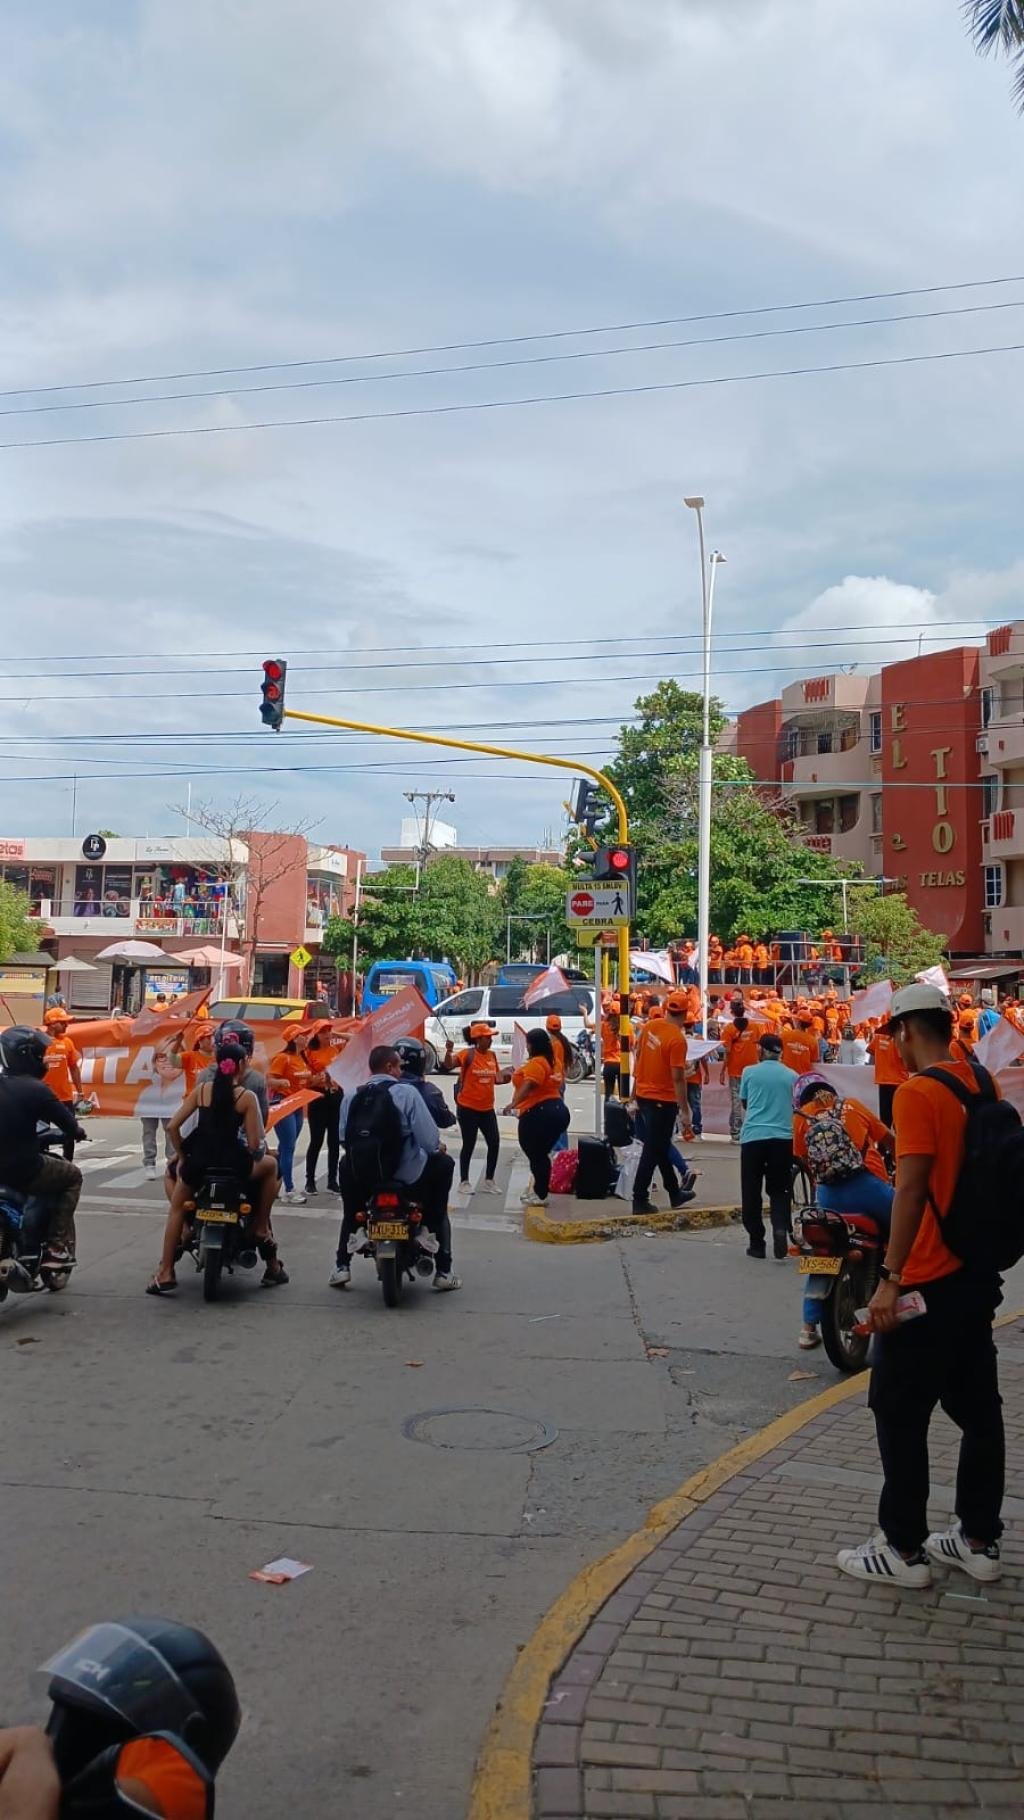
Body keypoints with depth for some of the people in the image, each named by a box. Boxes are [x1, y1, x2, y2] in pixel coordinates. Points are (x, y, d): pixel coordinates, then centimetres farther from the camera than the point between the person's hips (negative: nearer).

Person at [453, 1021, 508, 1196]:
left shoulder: (492, 1055, 7)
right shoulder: (468, 1054, -12)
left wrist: (505, 1076, -2)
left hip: (487, 1109, 6)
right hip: (468, 1108, -6)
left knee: (494, 1143, 5)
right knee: (469, 1145, 2)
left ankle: (488, 1180, 19)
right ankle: (464, 1182, 15)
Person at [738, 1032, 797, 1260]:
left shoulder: (750, 1072, 3)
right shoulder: (792, 1076, 5)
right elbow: (796, 1107, 12)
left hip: (753, 1136, -1)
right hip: (783, 1137, 1)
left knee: (751, 1192, 8)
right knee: (779, 1189, 12)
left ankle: (756, 1243, 8)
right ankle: (780, 1228, -13)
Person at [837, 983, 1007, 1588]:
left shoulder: (917, 1092, -17)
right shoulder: (980, 1081, 7)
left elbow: (912, 1188, -23)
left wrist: (891, 1278, -21)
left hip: (930, 1281, -8)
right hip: (978, 1273, 8)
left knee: (900, 1412, 3)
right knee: (977, 1407, 15)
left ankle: (904, 1550, 10)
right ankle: (980, 1540, 25)